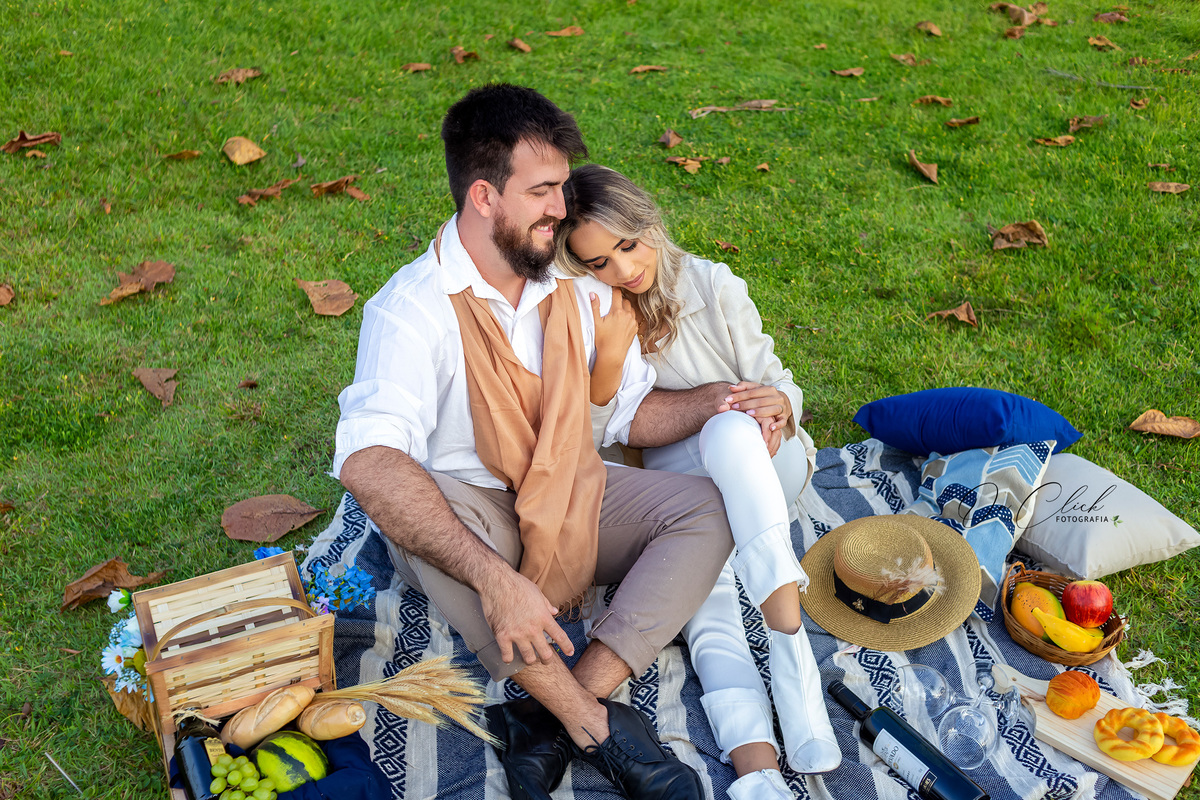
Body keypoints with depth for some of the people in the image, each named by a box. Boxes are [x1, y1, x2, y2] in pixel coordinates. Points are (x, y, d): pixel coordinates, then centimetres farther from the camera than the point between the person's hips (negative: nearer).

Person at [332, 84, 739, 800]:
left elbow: (629, 411, 11)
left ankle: (555, 719, -27)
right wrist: (493, 575, -49)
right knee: (428, 505, -38)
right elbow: (367, 462, -39)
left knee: (707, 508, -14)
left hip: (569, 499, 6)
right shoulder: (413, 309, -22)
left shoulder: (572, 291, 0)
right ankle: (596, 723, -28)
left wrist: (712, 402, -11)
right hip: (471, 514, -5)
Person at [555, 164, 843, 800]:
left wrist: (779, 404, -24)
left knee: (729, 428, -38)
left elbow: (774, 380, 1)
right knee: (705, 612, -30)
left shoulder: (712, 286, -3)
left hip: (760, 462, -1)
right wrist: (609, 357, -20)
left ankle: (789, 651, -45)